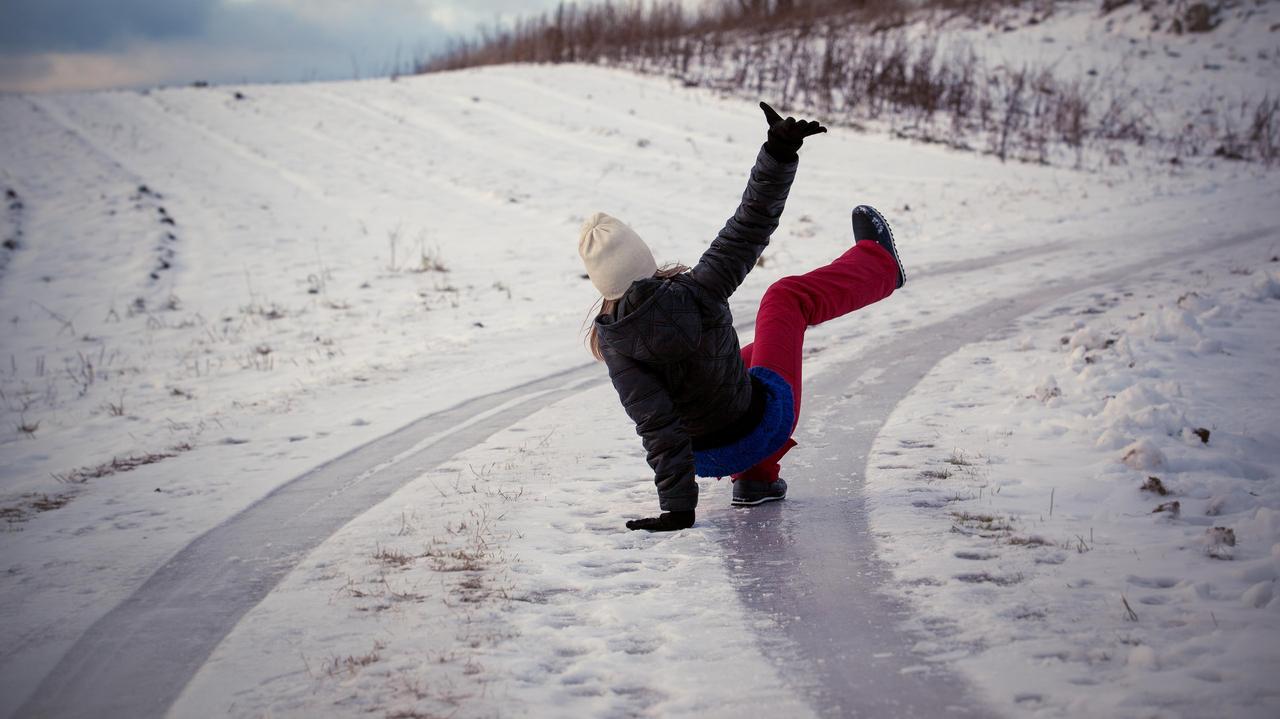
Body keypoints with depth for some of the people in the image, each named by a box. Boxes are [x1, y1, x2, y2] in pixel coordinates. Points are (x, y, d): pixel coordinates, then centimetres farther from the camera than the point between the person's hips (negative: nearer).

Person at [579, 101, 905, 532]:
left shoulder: (616, 347, -24)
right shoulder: (697, 292, -27)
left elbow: (657, 428, -26)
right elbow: (748, 229, -19)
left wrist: (677, 507, -21)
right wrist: (780, 153, -16)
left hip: (710, 458, 2)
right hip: (767, 423, -1)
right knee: (791, 296, 23)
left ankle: (755, 479, 31)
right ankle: (879, 264, 50)